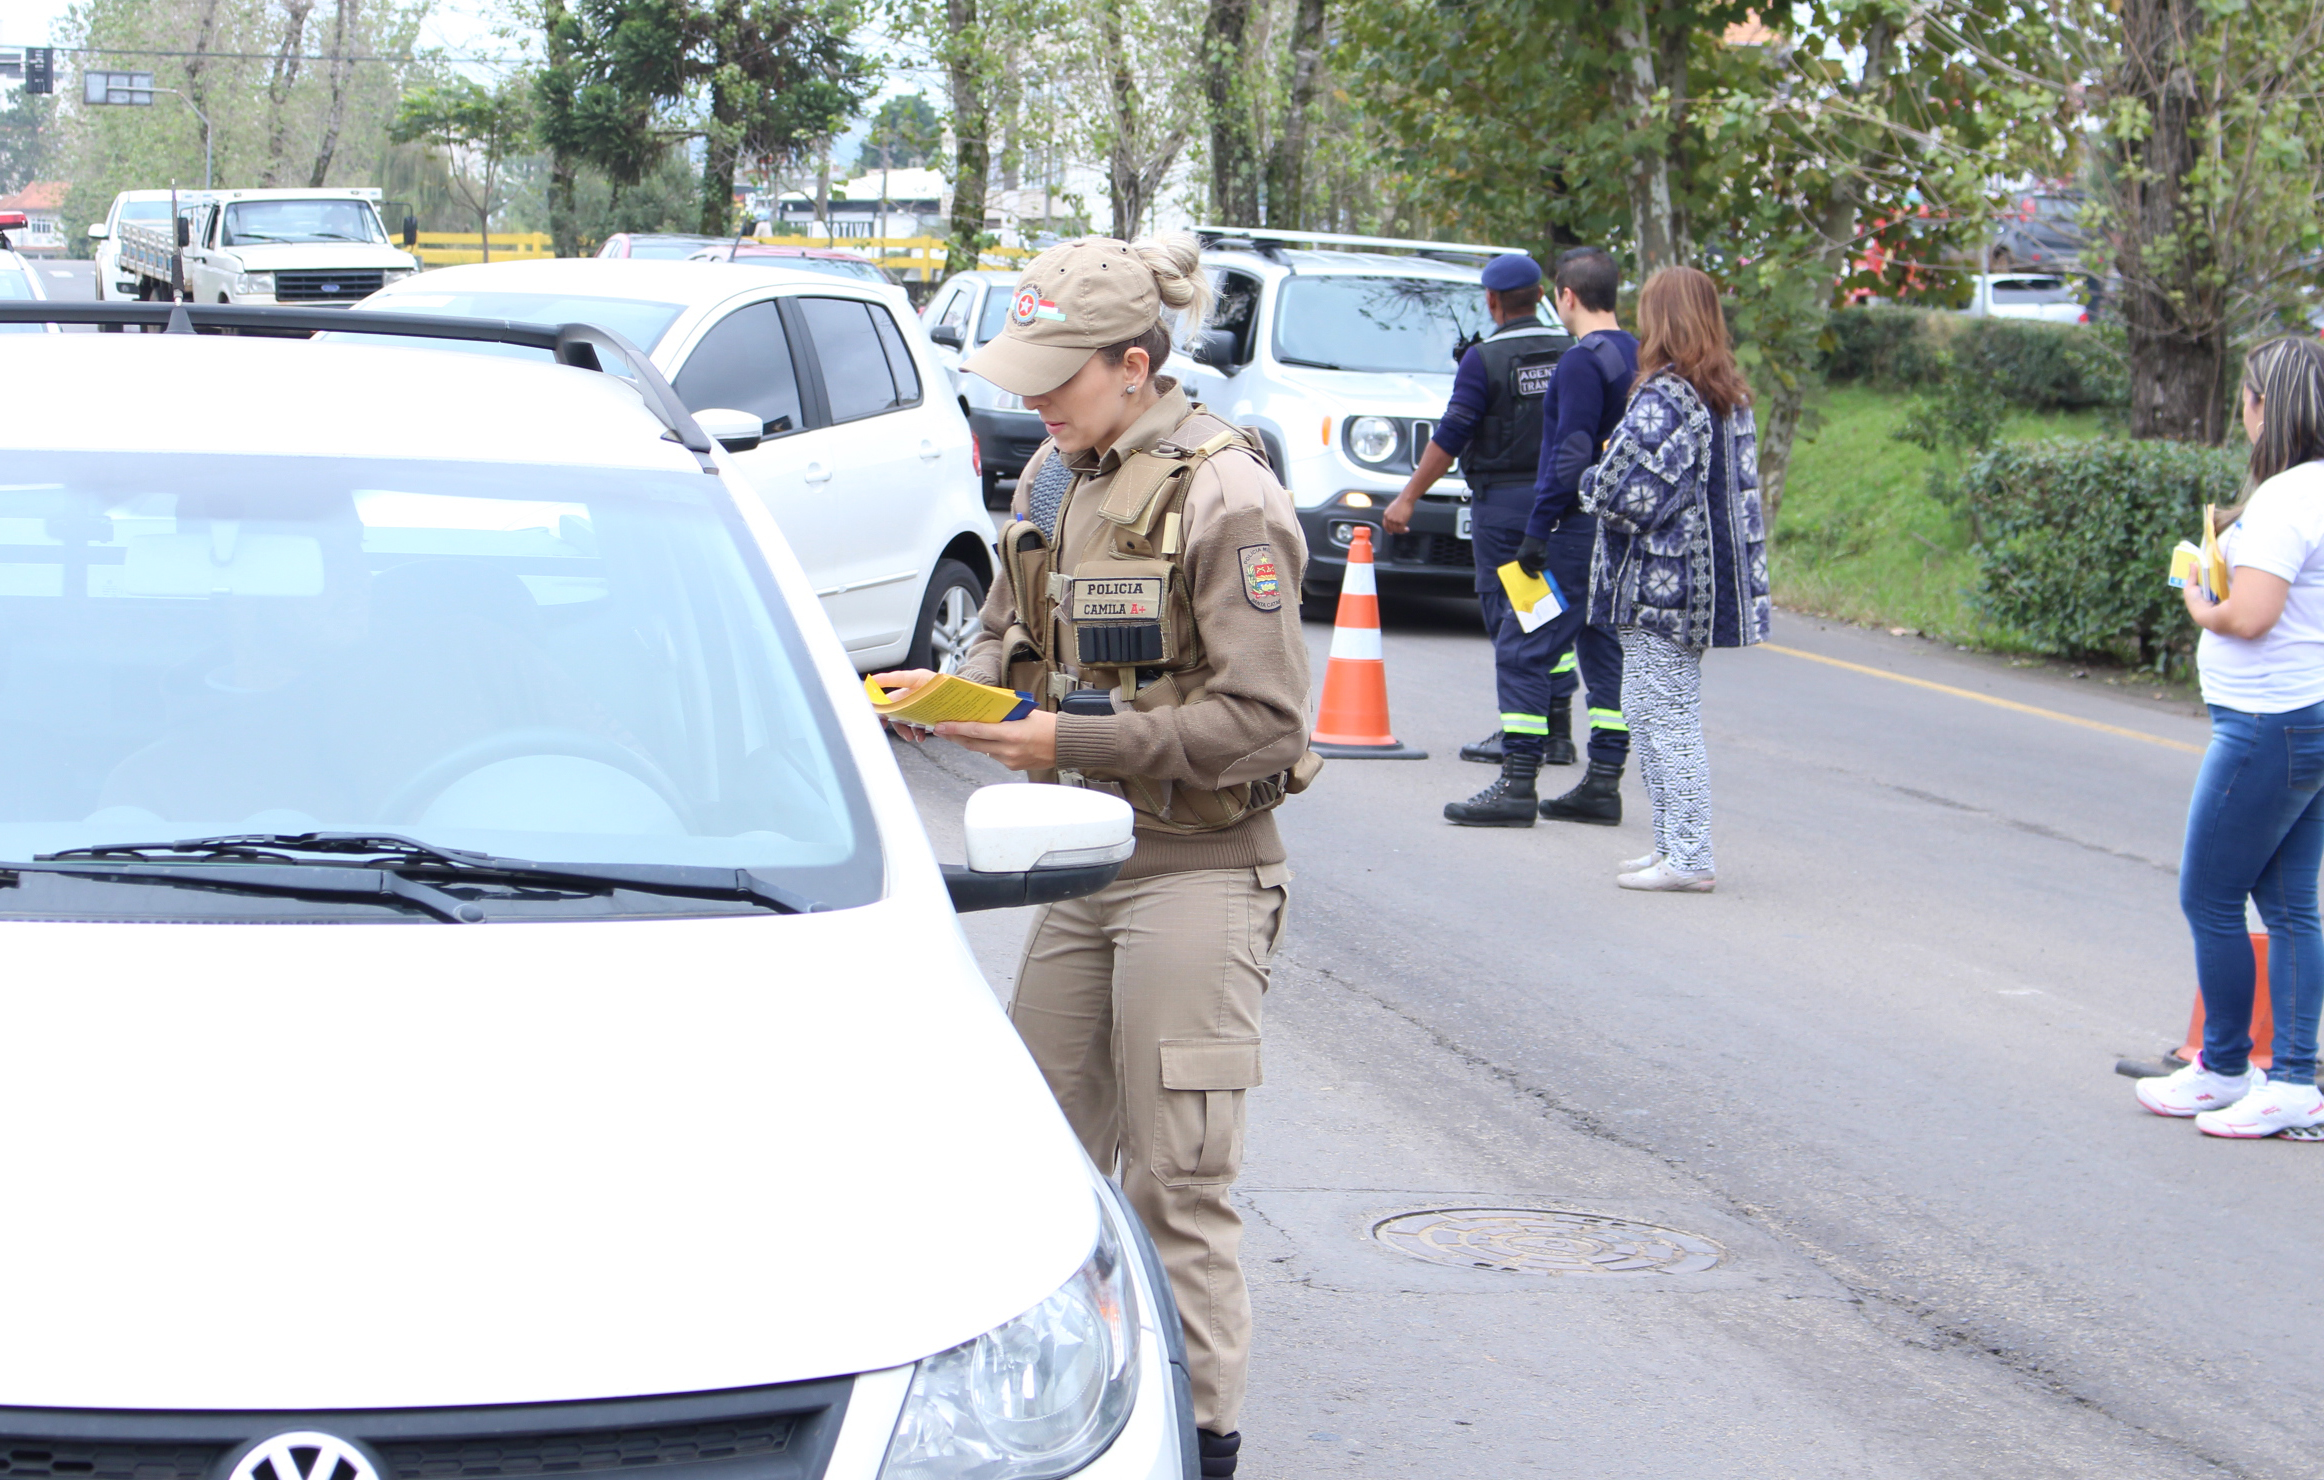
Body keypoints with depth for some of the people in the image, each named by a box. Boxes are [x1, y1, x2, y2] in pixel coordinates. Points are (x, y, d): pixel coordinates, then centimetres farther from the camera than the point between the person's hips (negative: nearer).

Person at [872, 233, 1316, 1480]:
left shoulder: (1225, 501, -15)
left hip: (1196, 868, -8)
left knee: (1176, 1179, -3)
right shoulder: (1054, 479, 8)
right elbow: (1012, 628, 21)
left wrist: (1072, 742, -21)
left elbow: (1261, 721, -18)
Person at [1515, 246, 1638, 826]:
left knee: (1541, 643, -4)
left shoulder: (1583, 362, -14)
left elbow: (1572, 453, -18)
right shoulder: (1637, 356, 13)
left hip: (1581, 524, -9)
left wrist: (1537, 528, -15)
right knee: (1604, 648, 9)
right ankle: (1602, 783, 8)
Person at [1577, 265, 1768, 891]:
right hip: (1705, 582, 10)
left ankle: (1687, 857, -6)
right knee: (1652, 714, 18)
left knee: (1664, 719, -6)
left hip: (1659, 582, -10)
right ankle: (1675, 846, 22)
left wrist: (1592, 481, 1)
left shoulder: (1662, 398, -17)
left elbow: (1629, 494, -21)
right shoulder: (1731, 398, 11)